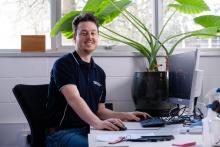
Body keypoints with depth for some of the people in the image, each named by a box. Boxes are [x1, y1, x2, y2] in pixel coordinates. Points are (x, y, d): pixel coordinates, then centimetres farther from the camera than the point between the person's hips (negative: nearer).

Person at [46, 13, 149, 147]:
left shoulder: (99, 72, 16)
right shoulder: (64, 64, -7)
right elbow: (74, 99, -23)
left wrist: (126, 115, 4)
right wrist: (97, 123, -38)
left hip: (88, 131, 7)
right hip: (61, 133, -6)